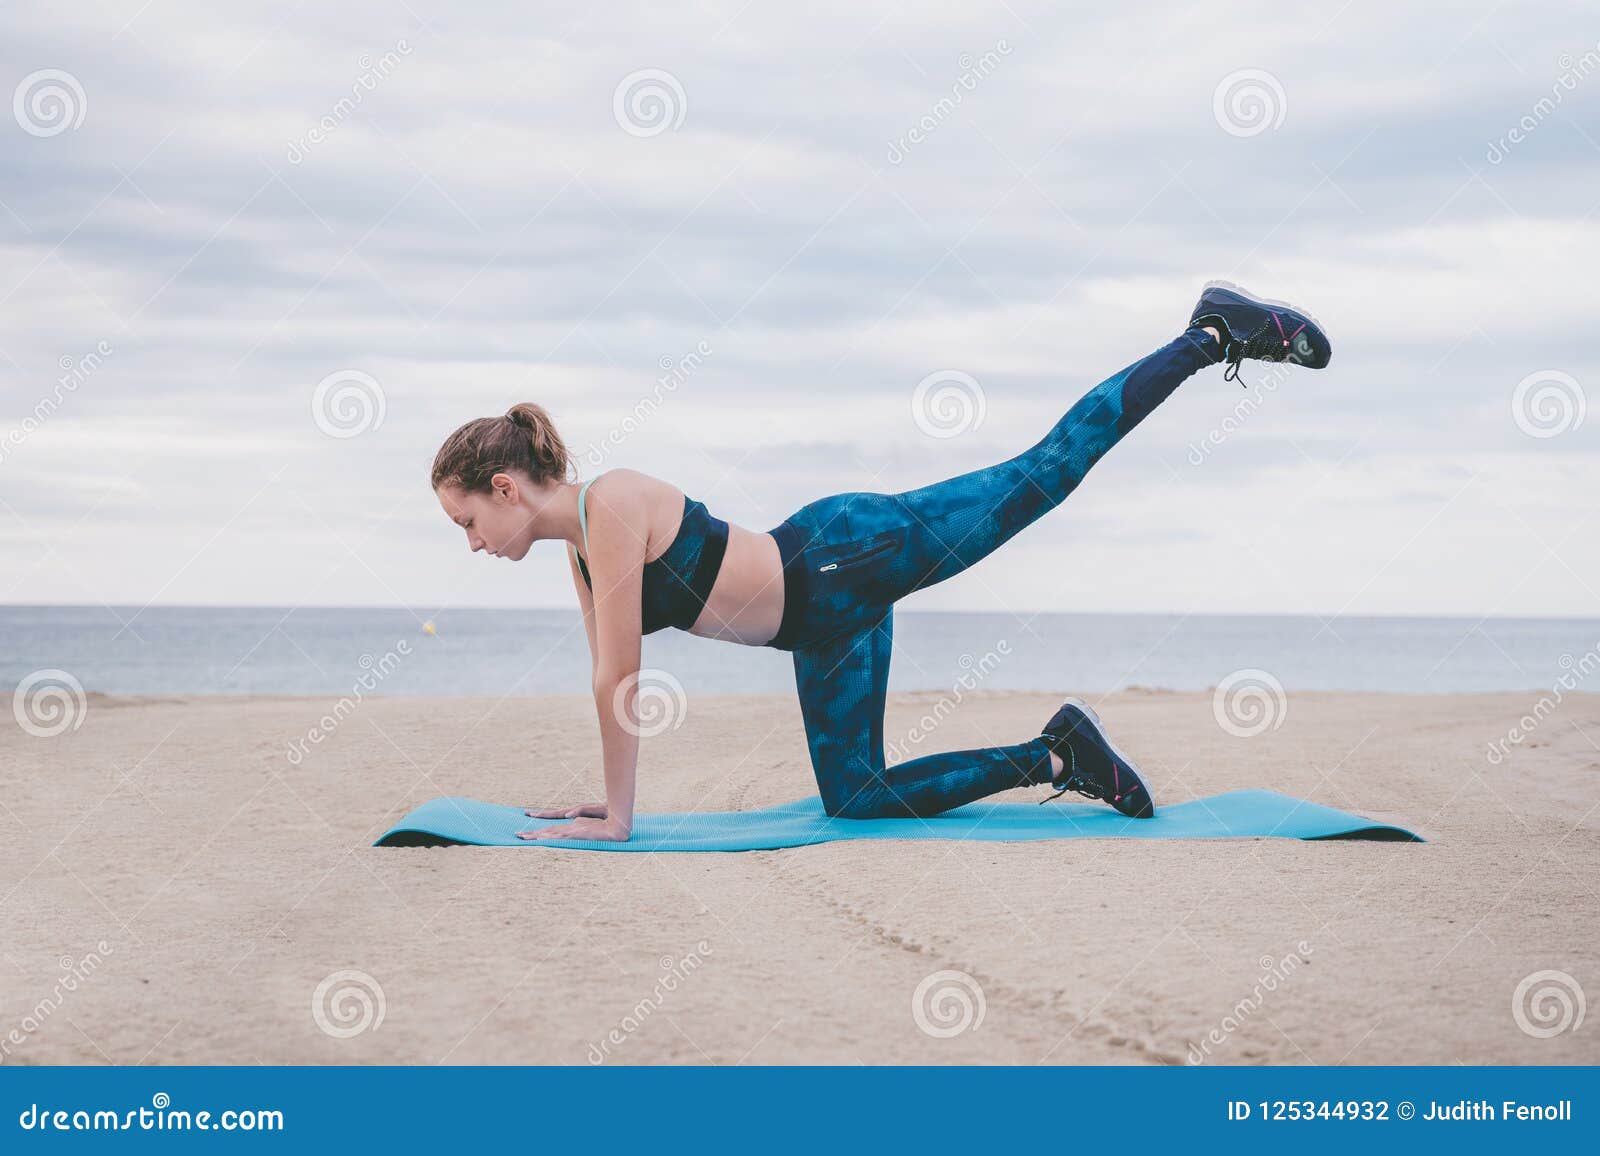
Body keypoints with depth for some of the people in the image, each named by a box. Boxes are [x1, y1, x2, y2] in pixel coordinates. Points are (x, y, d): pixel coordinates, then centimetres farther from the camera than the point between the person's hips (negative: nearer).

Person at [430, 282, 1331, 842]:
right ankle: (1057, 755, 19)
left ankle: (1217, 334, 10)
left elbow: (616, 679, -21)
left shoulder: (614, 504, -19)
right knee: (857, 798, 8)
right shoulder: (582, 551, 8)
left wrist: (616, 820, -17)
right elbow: (616, 680, 18)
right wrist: (612, 800, 19)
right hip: (827, 624, 9)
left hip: (848, 557, -9)